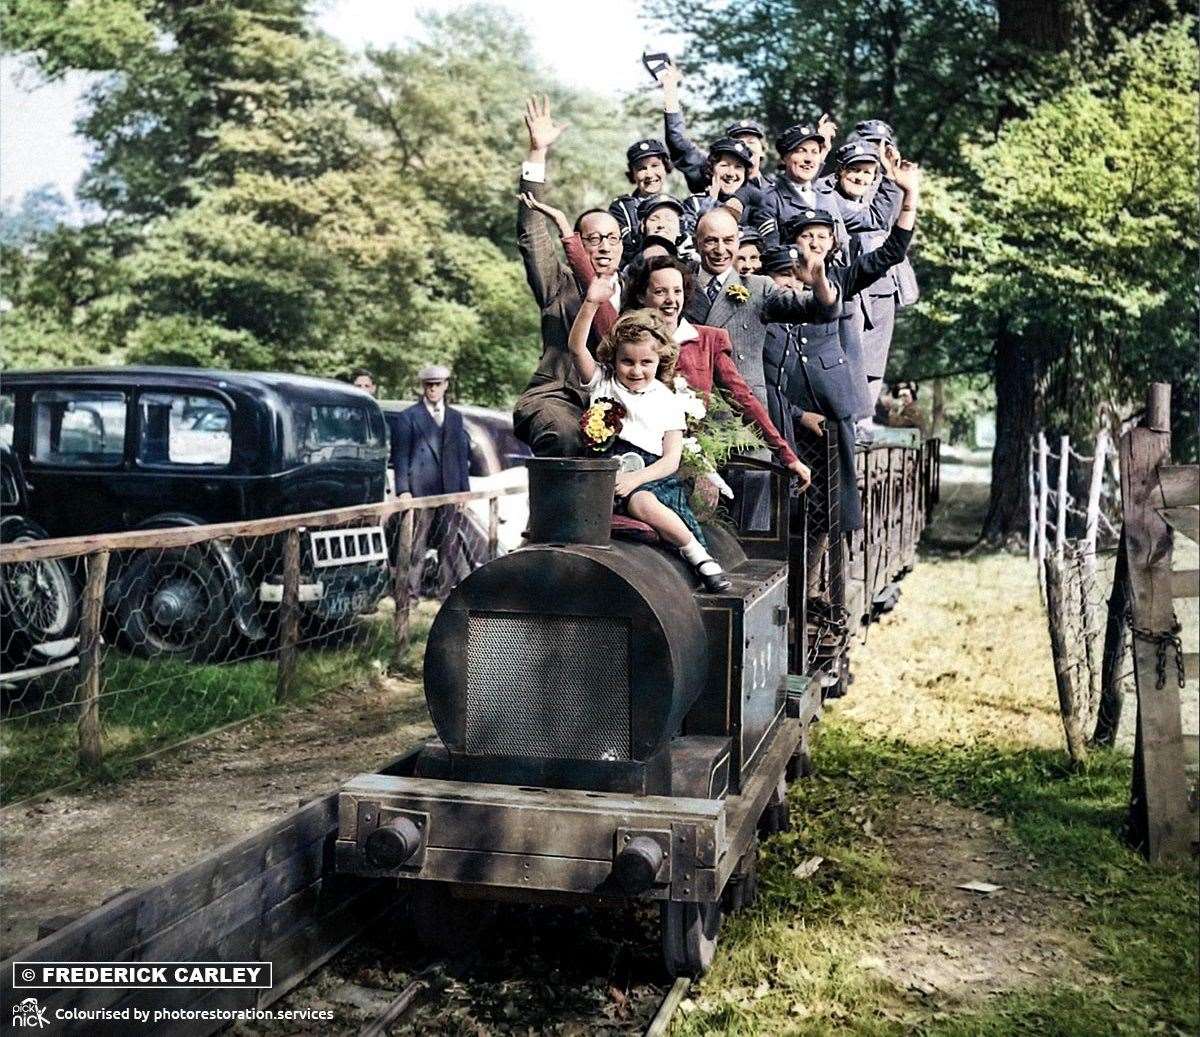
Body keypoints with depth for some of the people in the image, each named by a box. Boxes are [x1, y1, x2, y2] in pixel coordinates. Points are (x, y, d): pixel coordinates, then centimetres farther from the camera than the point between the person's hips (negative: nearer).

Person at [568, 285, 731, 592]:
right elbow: (576, 348, -3)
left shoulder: (668, 401, 13)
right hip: (608, 467, 2)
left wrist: (636, 477, -13)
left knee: (643, 501, -36)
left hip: (651, 472, -1)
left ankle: (699, 557, -26)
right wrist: (591, 304, -17)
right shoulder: (602, 381, 15)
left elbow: (671, 460, 6)